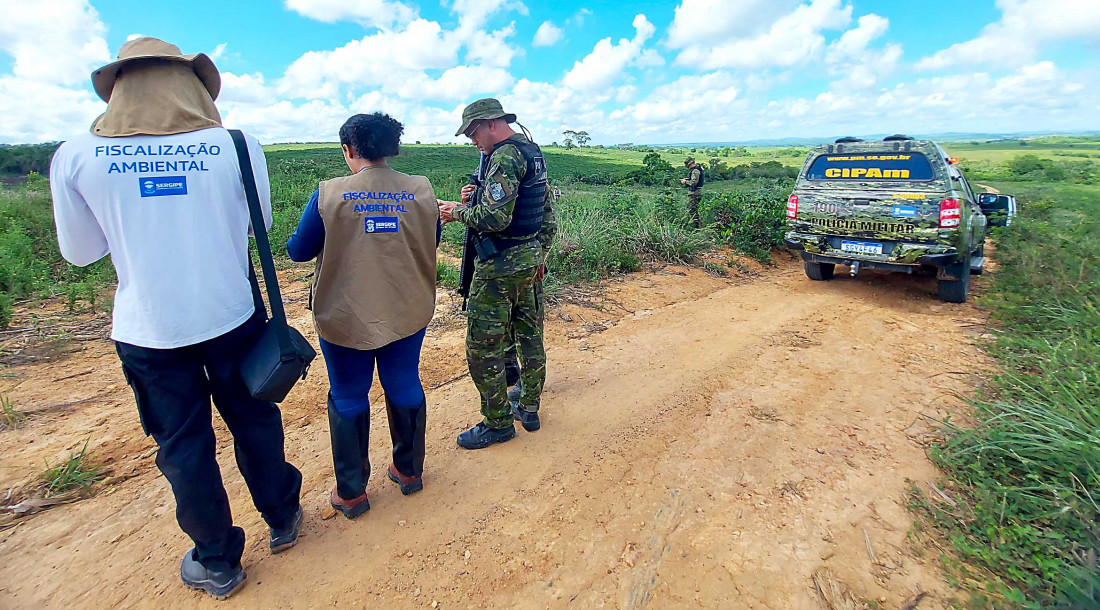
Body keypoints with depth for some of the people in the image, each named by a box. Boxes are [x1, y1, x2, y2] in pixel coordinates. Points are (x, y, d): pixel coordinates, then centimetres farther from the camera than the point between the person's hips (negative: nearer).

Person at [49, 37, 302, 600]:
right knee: (254, 421, 19)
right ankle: (281, 520, 39)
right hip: (233, 318, 0)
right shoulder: (237, 146, -9)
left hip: (148, 332, 0)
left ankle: (216, 563, 32)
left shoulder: (75, 156, -7)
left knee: (182, 444, 16)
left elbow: (80, 251, 4)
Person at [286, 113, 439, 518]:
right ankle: (409, 471, 36)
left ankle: (351, 493, 27)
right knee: (405, 389, 18)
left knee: (348, 398, 14)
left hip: (346, 318, -2)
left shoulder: (329, 195, -14)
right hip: (408, 314, 3)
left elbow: (298, 252, -3)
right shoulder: (421, 191, -6)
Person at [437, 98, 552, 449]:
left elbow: (495, 218, -26)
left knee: (483, 347, 0)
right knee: (530, 336, 16)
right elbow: (545, 211, 18)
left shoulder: (505, 156, -17)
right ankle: (529, 409, 31)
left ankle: (498, 423, 12)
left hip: (501, 265, -10)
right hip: (529, 258, 10)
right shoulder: (533, 152, 14)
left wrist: (458, 212, -9)